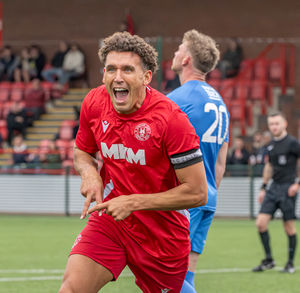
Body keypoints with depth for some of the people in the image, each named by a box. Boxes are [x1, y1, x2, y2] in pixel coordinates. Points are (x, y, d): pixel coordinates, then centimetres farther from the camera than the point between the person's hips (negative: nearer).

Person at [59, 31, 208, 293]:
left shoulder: (170, 118, -21)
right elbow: (81, 151, 17)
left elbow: (197, 193, -20)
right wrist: (89, 171, -8)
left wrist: (133, 202, -21)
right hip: (109, 218, 3)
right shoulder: (94, 103, -5)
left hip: (162, 231, -3)